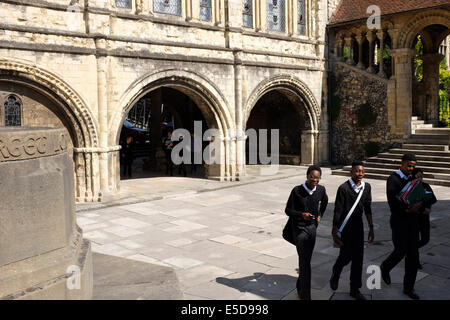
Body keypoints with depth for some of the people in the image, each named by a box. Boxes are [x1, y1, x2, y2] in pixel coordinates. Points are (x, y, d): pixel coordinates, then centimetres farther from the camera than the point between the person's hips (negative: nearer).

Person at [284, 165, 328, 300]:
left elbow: (324, 202, 23)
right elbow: (288, 210, -7)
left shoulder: (321, 190, -1)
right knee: (304, 262, -8)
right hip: (300, 228, -4)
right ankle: (305, 295, -2)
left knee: (306, 259, 16)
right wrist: (301, 215, -23)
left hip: (313, 227, 4)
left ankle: (300, 287, 37)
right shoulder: (297, 191, -12)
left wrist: (320, 215, 13)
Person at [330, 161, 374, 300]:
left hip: (358, 225, 5)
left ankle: (355, 289, 20)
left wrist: (371, 228, 12)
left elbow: (368, 209, 11)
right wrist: (334, 232, -13)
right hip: (345, 225, -5)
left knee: (358, 257, 7)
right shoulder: (344, 188, -15)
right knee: (346, 255, 0)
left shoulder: (366, 187, 2)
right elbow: (338, 211, -13)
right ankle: (335, 274, 33)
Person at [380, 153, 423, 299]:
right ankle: (385, 268, 28)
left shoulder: (414, 178, 10)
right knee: (401, 251, -5)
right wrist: (409, 208, -15)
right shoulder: (393, 179, -9)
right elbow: (393, 202, -18)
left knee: (413, 254, 6)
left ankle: (409, 287, 17)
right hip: (399, 221, -6)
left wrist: (419, 205, -12)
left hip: (413, 220, 6)